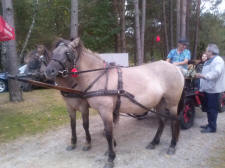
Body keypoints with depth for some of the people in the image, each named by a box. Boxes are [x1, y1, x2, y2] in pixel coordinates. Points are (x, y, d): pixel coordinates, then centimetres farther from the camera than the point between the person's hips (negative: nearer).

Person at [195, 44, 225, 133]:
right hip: (207, 88, 10)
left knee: (212, 109, -4)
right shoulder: (208, 61, 18)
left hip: (213, 89, -10)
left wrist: (203, 75, -38)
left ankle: (212, 127, 4)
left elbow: (215, 73, -29)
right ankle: (210, 124, 27)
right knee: (208, 108, 15)